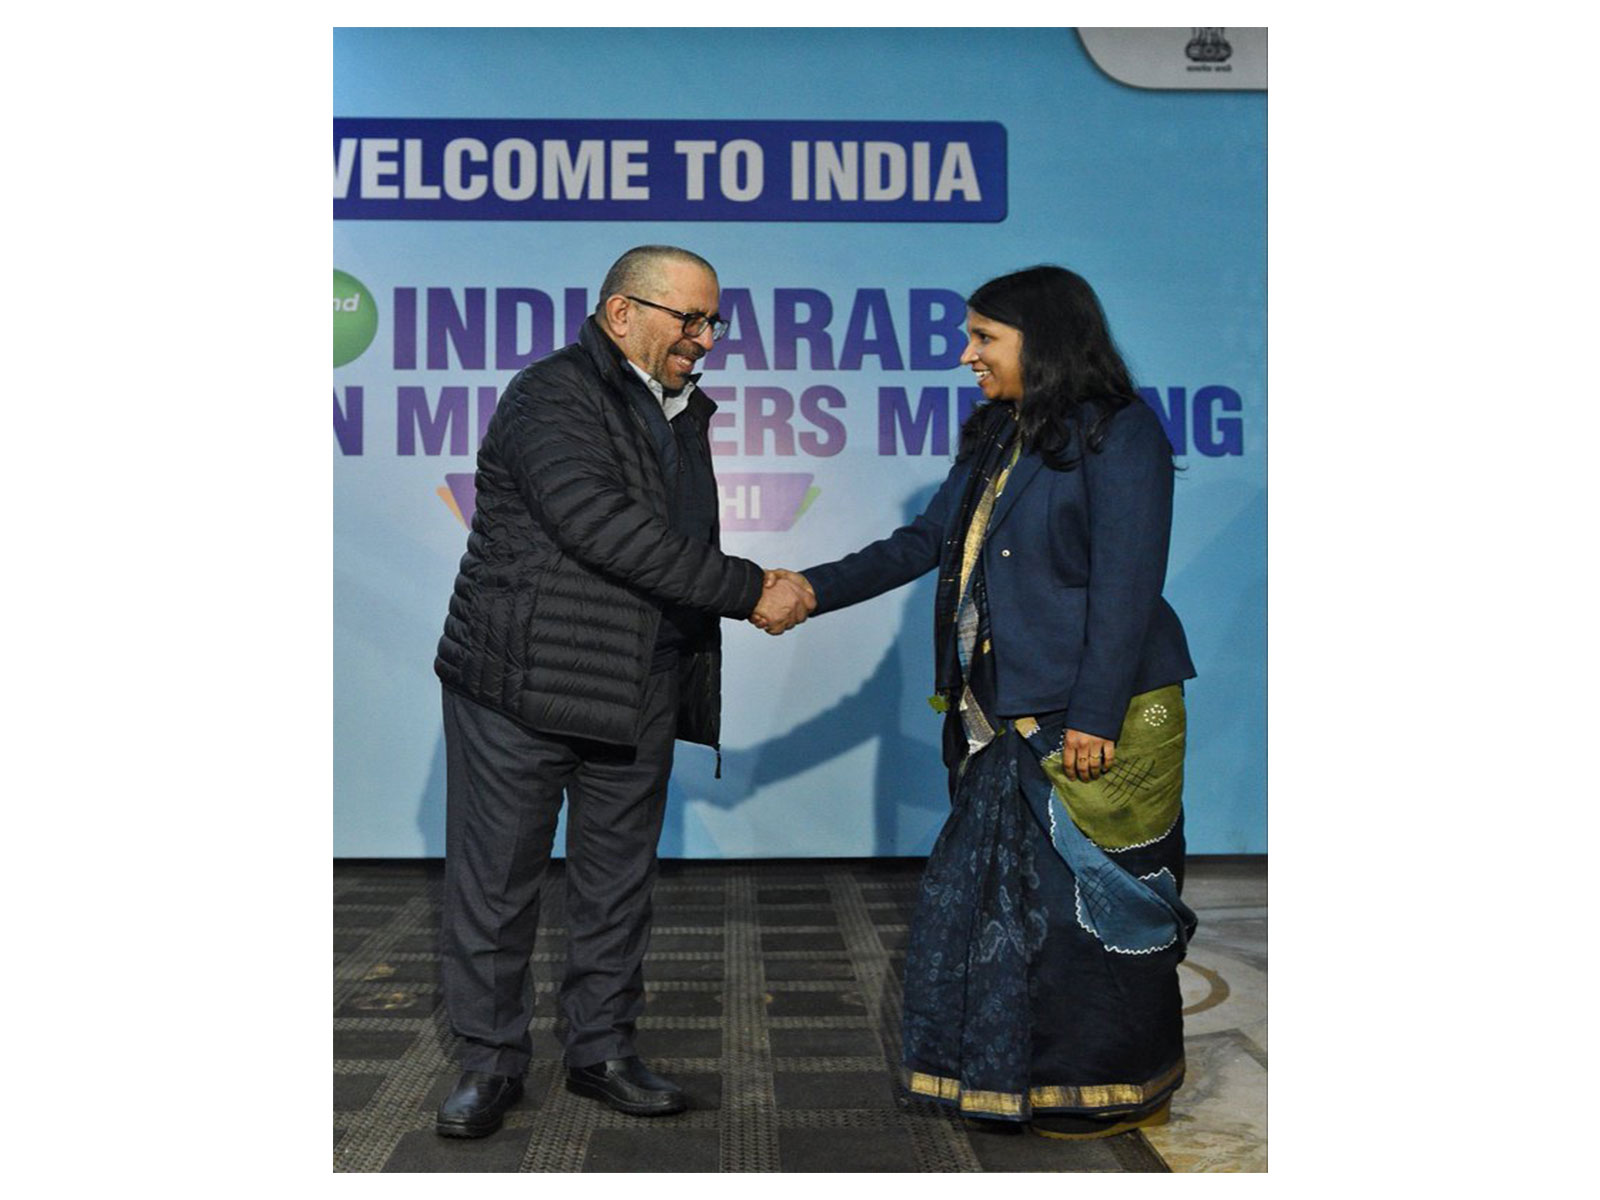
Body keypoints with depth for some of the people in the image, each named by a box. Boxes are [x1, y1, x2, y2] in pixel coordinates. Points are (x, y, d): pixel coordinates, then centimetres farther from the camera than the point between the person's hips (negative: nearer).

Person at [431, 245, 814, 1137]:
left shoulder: (684, 412, 14)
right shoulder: (552, 396, -12)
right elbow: (607, 530, -24)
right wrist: (749, 591, -22)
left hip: (638, 697, 7)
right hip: (522, 686, -7)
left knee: (620, 885, 12)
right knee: (497, 883, 4)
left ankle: (603, 1050, 27)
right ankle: (491, 1063, 19)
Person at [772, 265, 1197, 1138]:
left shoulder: (1118, 435, -11)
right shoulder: (996, 439, 15)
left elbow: (1126, 585, -16)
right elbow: (926, 541, 17)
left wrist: (1095, 716, -20)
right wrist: (817, 589, 8)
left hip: (1095, 719, -8)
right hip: (1007, 720, 8)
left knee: (1094, 901, 1)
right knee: (1003, 894, 13)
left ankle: (1126, 1090, 19)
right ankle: (1024, 1075, 28)